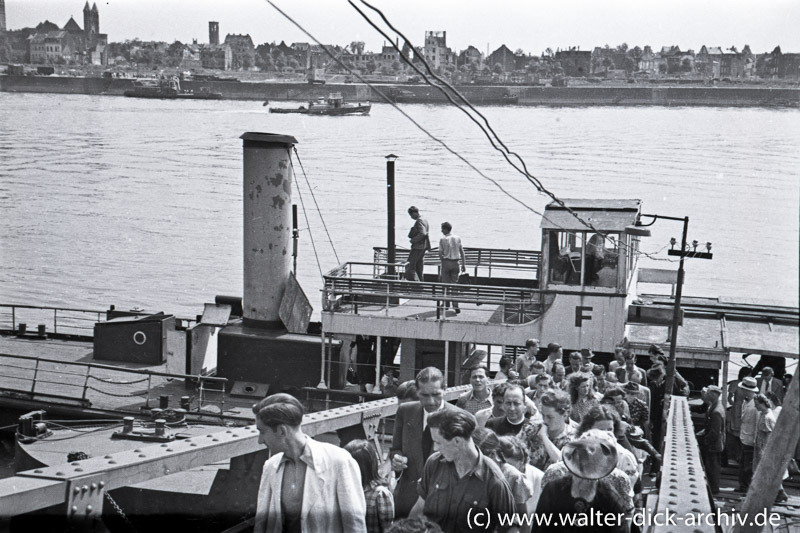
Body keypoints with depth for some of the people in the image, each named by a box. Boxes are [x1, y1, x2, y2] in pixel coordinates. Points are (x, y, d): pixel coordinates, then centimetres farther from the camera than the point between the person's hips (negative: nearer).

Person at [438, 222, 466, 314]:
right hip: (455, 263, 3)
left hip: (446, 262, -3)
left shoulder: (442, 240, -7)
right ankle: (456, 306, -4)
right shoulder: (457, 238, 3)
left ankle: (446, 304, 14)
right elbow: (462, 252, 3)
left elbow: (440, 253, -7)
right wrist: (463, 264, 6)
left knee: (445, 284, 8)